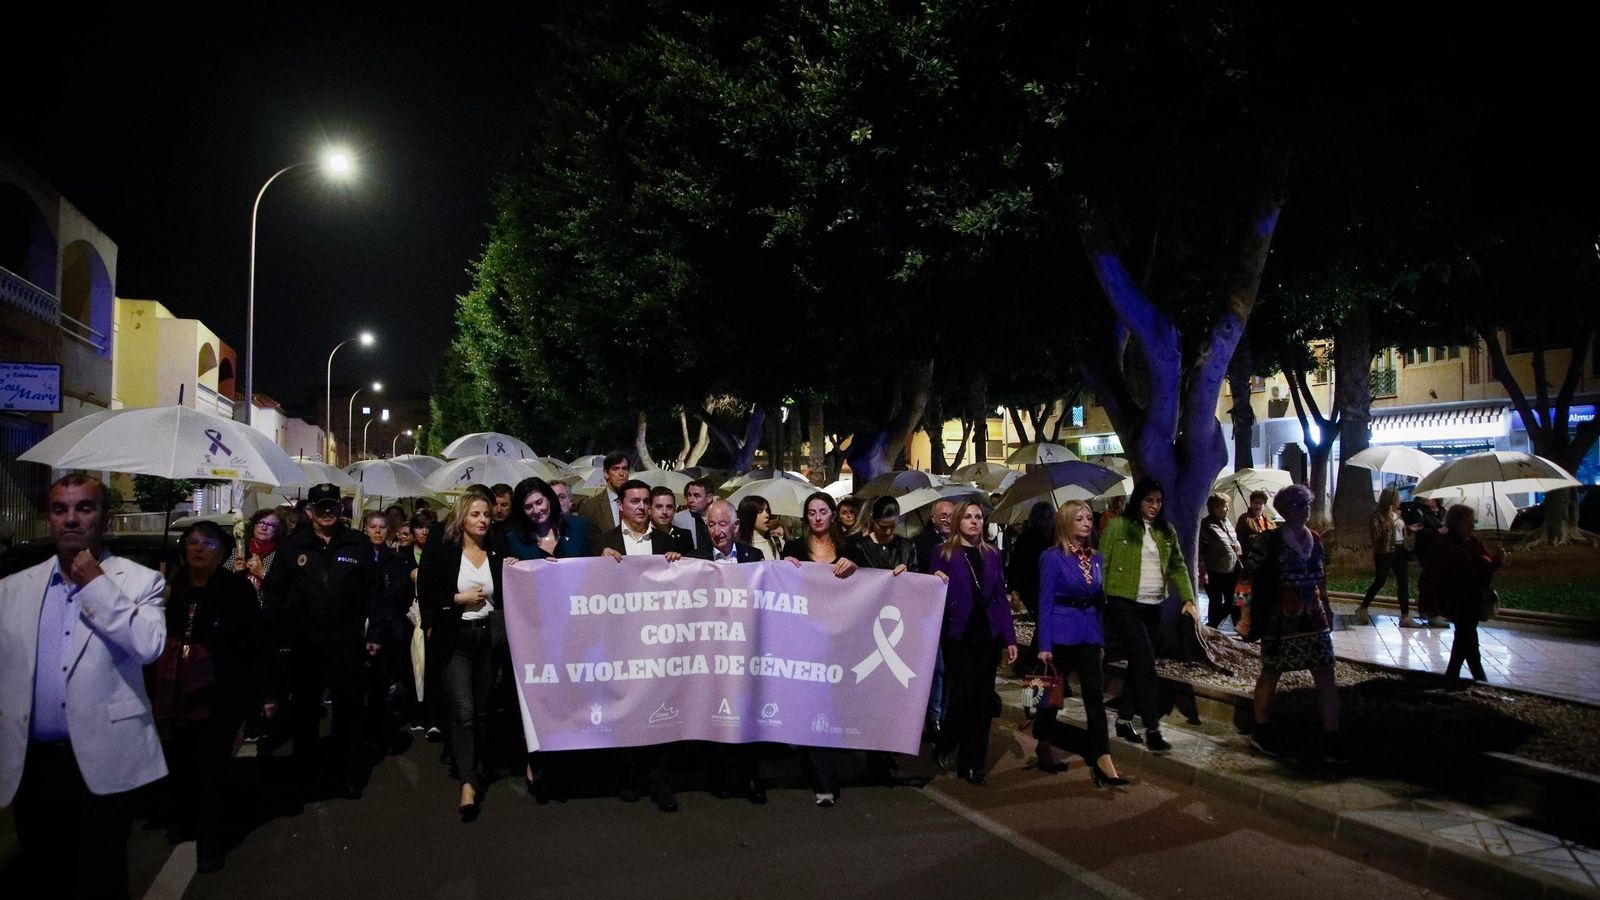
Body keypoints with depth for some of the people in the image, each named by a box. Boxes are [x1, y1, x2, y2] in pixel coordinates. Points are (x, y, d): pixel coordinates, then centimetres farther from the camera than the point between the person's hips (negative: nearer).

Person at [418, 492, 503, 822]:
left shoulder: (496, 555, 7)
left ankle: (477, 769, 28)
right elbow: (426, 596, -5)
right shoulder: (443, 553, -3)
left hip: (486, 638, 4)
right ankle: (467, 785, -7)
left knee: (482, 711, 11)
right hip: (454, 640, -4)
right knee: (463, 713, -10)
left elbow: (503, 598, 12)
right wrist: (459, 599, -12)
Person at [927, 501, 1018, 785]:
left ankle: (973, 764, 14)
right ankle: (944, 748, 19)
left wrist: (1009, 638, 5)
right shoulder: (944, 553, 2)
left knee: (984, 700, 3)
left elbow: (1001, 598, 11)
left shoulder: (992, 555, 12)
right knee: (964, 697, -7)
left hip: (986, 635, 4)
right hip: (958, 635, -3)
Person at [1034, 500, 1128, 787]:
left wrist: (1101, 641, 12)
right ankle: (1044, 748, 26)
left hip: (1089, 635, 5)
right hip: (1061, 634, -5)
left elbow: (1099, 602, 14)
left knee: (1096, 697, -2)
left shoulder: (1096, 558, 9)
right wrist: (1044, 645, -12)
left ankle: (1103, 762, -4)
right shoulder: (1052, 557, -8)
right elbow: (1045, 602, -9)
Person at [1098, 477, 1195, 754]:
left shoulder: (1166, 531, 10)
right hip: (1124, 604, -6)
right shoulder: (1118, 526, -5)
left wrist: (1188, 597, -2)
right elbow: (1102, 564, -6)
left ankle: (1123, 719, 24)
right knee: (1145, 662, -12)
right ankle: (1152, 728, -7)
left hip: (1153, 607, 6)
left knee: (1138, 663, 11)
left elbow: (1178, 566, 11)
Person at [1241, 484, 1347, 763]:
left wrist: (1326, 608, 17)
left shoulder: (1315, 540, 8)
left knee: (1326, 674, -1)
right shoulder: (1270, 541, -10)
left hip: (1314, 619, 5)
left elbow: (1321, 579, 17)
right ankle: (1261, 730, 26)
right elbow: (1249, 574, -10)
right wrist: (1250, 612, -12)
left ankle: (1331, 740, 3)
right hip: (1280, 621, -5)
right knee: (1271, 672, 8)